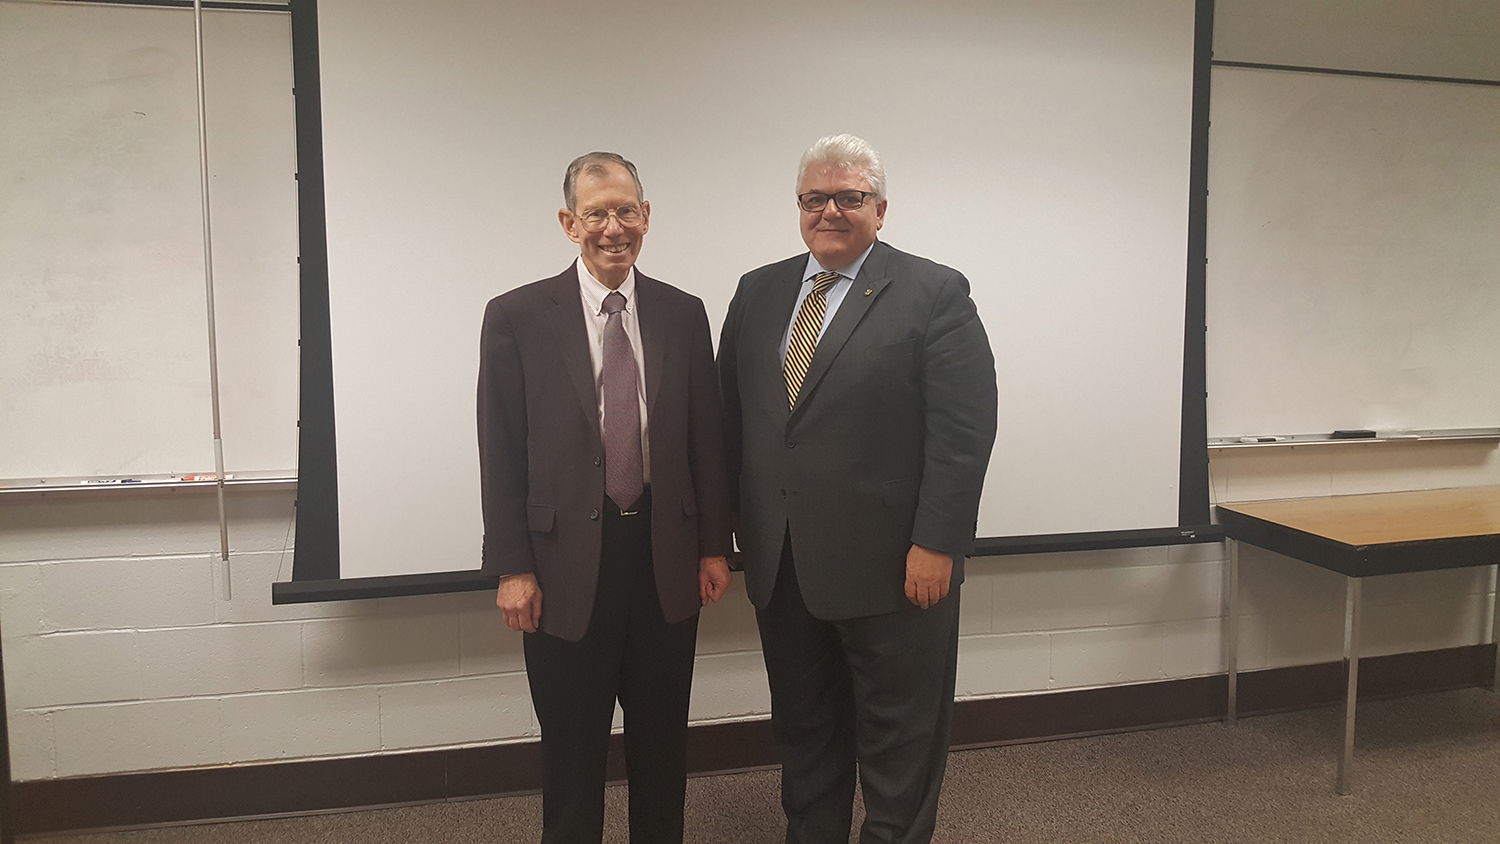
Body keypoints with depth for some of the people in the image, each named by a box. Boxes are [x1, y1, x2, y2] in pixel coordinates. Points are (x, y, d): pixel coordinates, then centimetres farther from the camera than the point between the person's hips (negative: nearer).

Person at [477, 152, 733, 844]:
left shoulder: (685, 315, 4)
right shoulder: (517, 317, -4)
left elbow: (706, 439, 6)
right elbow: (501, 453, -5)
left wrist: (714, 546, 4)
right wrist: (512, 568, -8)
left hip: (666, 559, 3)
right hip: (568, 564, -2)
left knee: (662, 742, 18)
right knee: (572, 753, 12)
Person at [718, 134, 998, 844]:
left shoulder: (934, 294, -6)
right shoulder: (758, 292, 10)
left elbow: (964, 432, -11)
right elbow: (729, 417, 11)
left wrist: (935, 545, -16)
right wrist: (734, 523, 6)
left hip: (894, 565, -4)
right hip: (781, 565, 5)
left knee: (900, 742, 9)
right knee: (802, 729, 19)